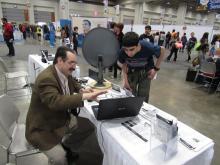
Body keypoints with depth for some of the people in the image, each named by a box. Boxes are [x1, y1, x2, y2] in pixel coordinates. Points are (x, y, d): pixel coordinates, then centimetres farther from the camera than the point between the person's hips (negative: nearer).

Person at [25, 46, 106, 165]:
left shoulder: (66, 73, -2)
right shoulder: (46, 78, -29)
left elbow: (73, 83, 18)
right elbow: (55, 101, -42)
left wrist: (81, 90, -3)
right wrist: (84, 96, -44)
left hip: (63, 118, 9)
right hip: (43, 128, -8)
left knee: (89, 127, 10)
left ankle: (64, 146, 27)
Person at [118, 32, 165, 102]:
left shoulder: (148, 47, -35)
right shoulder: (122, 51, -29)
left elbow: (162, 50, -14)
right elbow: (123, 64, -7)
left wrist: (156, 69, -13)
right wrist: (125, 79, -16)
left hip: (145, 72, -1)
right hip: (132, 71, 1)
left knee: (143, 97, -3)